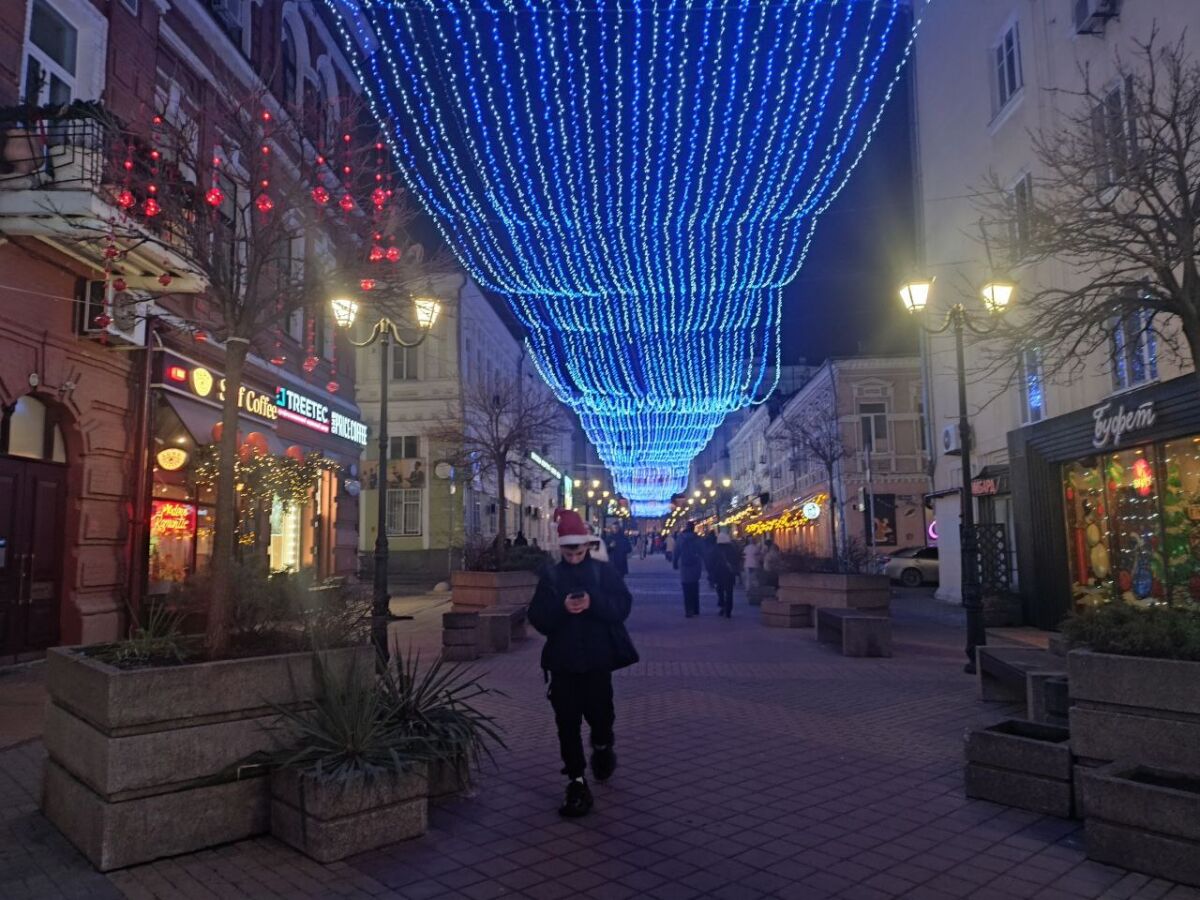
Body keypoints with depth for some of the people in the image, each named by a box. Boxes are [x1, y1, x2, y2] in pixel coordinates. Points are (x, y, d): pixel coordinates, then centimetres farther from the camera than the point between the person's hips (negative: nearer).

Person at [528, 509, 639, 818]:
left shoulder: (604, 571, 1)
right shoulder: (550, 575, 3)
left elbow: (622, 606, -8)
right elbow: (537, 618, -4)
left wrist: (594, 603, -24)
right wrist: (561, 607, -22)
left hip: (597, 659, -1)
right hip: (562, 660, 1)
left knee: (599, 712, 7)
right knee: (567, 722, 1)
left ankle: (602, 747, 42)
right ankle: (577, 784, 11)